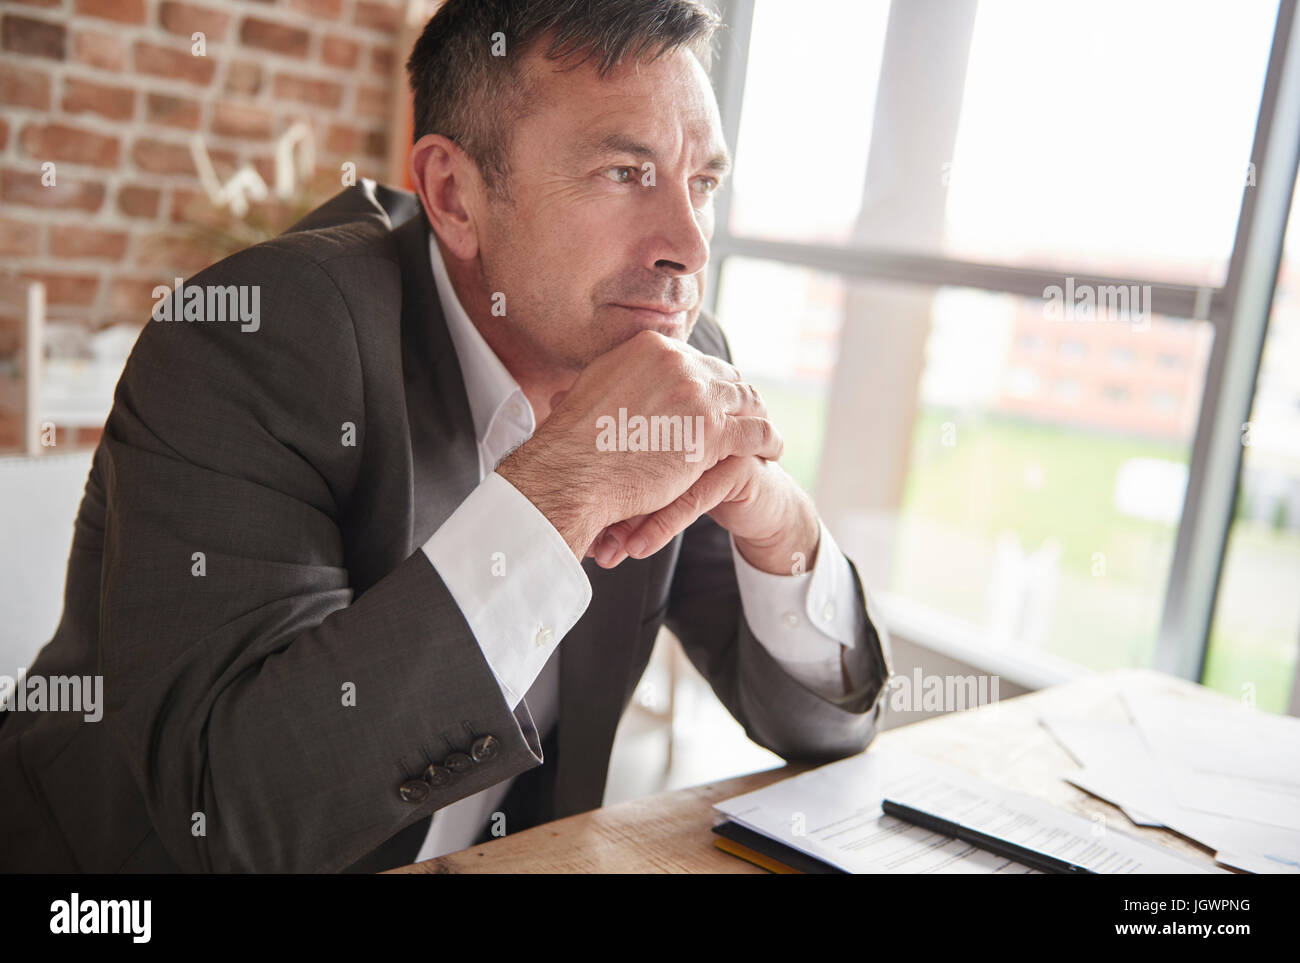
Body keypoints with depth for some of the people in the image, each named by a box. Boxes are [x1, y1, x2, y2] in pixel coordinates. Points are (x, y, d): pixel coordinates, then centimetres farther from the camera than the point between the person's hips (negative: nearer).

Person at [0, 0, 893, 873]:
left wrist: (778, 520, -20)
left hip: (497, 859, 3)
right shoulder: (264, 334, -19)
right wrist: (561, 486, -29)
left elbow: (828, 726, -1)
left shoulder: (687, 357, -5)